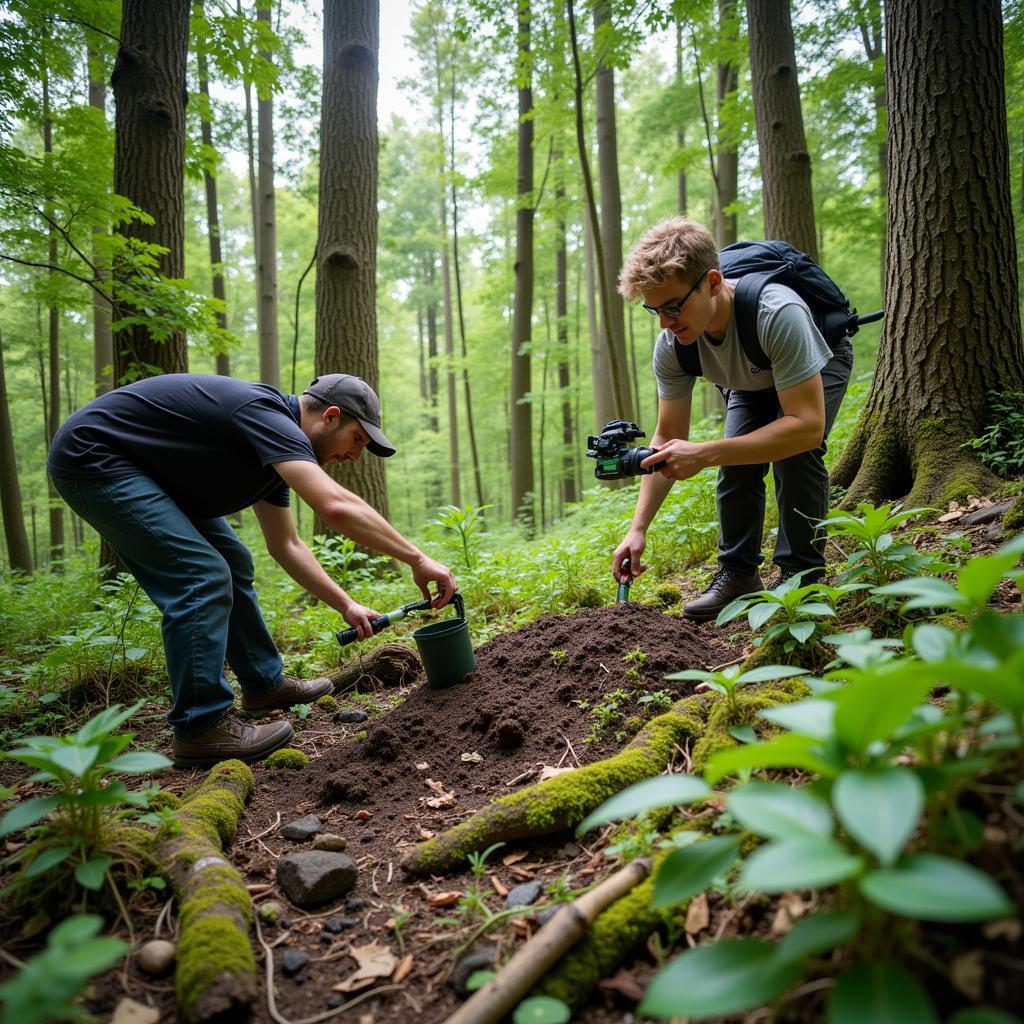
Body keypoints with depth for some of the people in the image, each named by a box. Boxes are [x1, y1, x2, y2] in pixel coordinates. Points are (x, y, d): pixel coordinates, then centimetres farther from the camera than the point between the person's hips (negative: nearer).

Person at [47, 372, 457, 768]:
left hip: (141, 467, 11)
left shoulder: (273, 445, 5)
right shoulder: (266, 416, -25)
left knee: (231, 565, 12)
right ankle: (199, 729, -10)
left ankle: (264, 684, 24)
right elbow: (335, 506, -40)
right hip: (92, 458, -11)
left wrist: (346, 605, 9)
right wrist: (417, 559, -31)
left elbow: (285, 545, 13)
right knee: (203, 577, -19)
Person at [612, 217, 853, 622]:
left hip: (820, 363, -4)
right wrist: (638, 528, -26)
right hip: (751, 380, 5)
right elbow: (668, 438, -18)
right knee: (736, 465, -15)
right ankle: (738, 573, 3)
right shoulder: (671, 345, -28)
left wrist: (704, 453, -53)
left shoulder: (776, 314, -45)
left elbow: (808, 426, -46)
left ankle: (801, 575, -12)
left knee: (795, 451, -28)